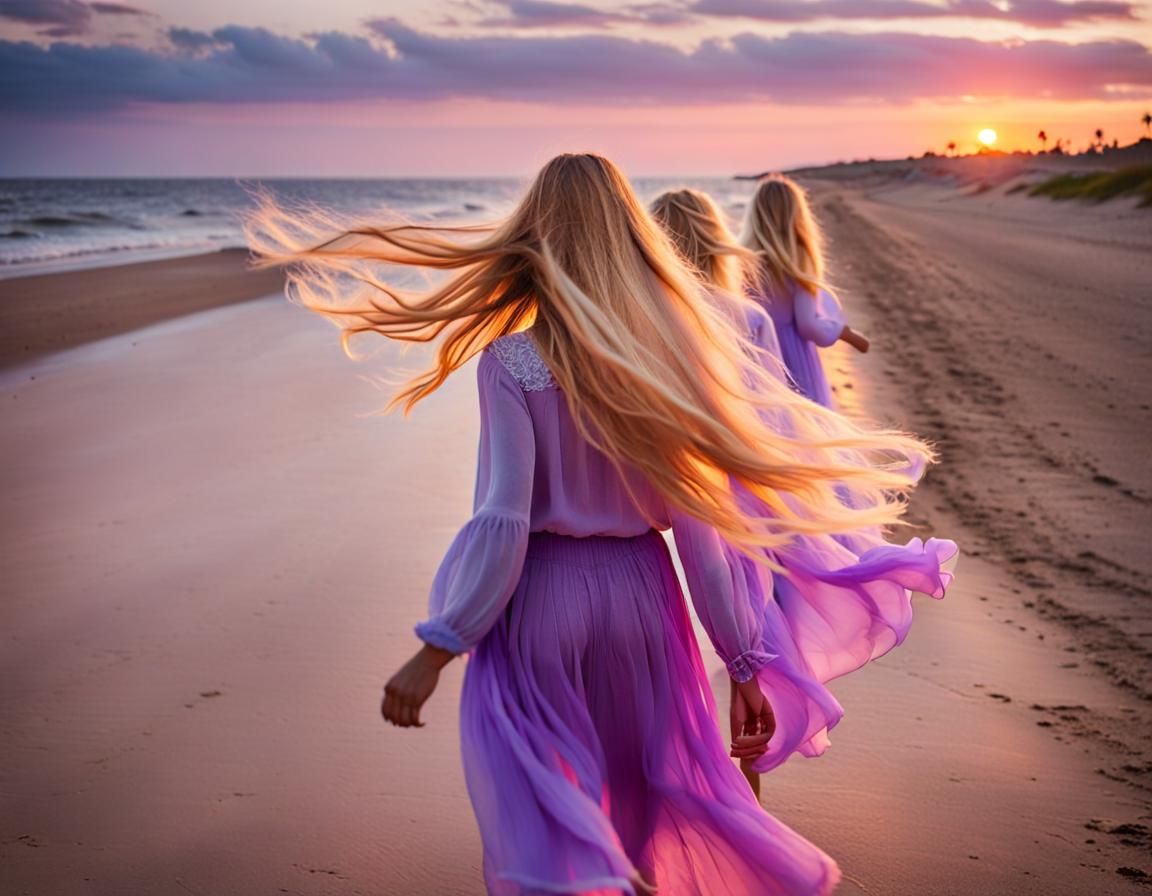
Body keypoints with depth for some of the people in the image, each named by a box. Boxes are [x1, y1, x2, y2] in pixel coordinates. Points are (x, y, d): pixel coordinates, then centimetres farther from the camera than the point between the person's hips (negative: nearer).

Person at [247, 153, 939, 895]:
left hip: (541, 595, -3)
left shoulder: (512, 360, -12)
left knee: (551, 831, 9)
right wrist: (743, 663, 3)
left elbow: (503, 523, -17)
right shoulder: (666, 354, -3)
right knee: (657, 783, 24)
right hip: (639, 591, 4)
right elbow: (701, 525, -4)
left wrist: (435, 651, -11)